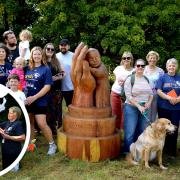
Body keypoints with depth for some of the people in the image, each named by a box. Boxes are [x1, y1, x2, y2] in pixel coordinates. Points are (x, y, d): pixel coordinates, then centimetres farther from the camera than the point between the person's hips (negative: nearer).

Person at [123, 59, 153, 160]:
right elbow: (128, 96, -12)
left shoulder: (147, 79, 10)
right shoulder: (130, 79, -6)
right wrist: (138, 106, -17)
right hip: (132, 108, -5)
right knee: (130, 132, -3)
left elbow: (151, 93, 16)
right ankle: (128, 153, 7)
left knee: (142, 131, 10)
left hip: (145, 109, 5)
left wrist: (149, 102, -3)